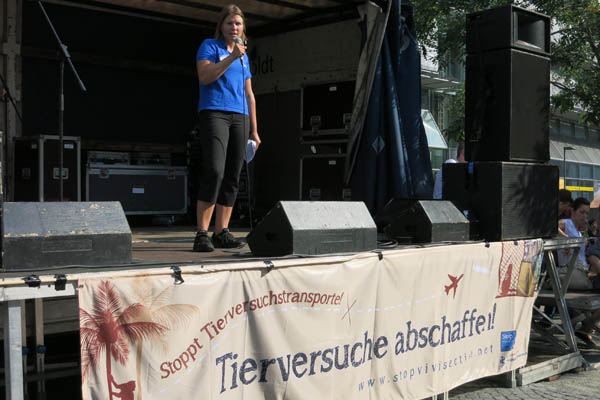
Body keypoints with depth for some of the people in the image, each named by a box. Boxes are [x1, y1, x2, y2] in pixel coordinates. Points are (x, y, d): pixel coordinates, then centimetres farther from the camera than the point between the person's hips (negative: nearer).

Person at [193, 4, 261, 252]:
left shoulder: (244, 57, 23)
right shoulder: (209, 46, 7)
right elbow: (204, 76, -10)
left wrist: (254, 130, 18)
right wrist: (232, 57, -15)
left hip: (239, 117, 6)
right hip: (214, 113, -6)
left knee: (232, 177, 0)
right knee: (214, 171, -20)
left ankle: (221, 233, 2)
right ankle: (202, 234, -19)